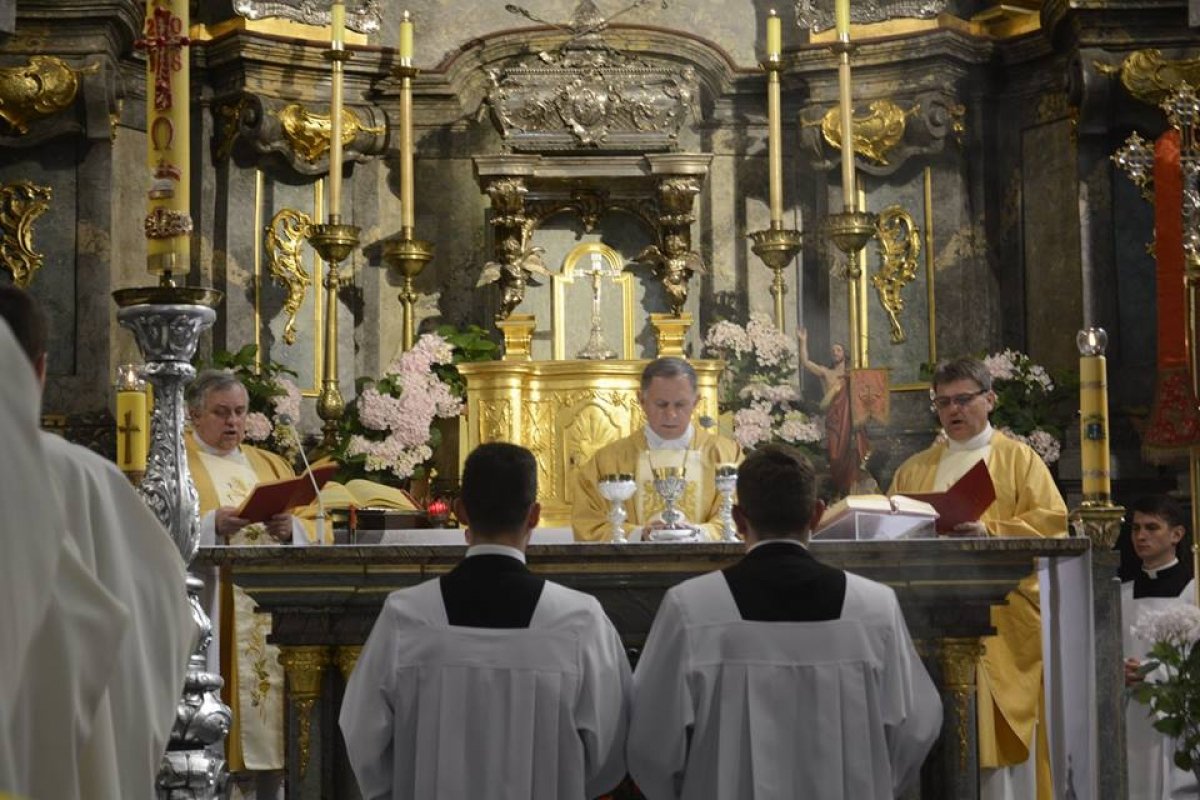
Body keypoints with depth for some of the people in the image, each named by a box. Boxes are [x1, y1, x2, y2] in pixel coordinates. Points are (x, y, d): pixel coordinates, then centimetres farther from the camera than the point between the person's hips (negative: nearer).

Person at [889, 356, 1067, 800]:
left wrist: (990, 531, -18)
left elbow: (1049, 520, -3)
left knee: (999, 725, -5)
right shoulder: (914, 469, 20)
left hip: (1000, 617, -3)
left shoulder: (1018, 458, 10)